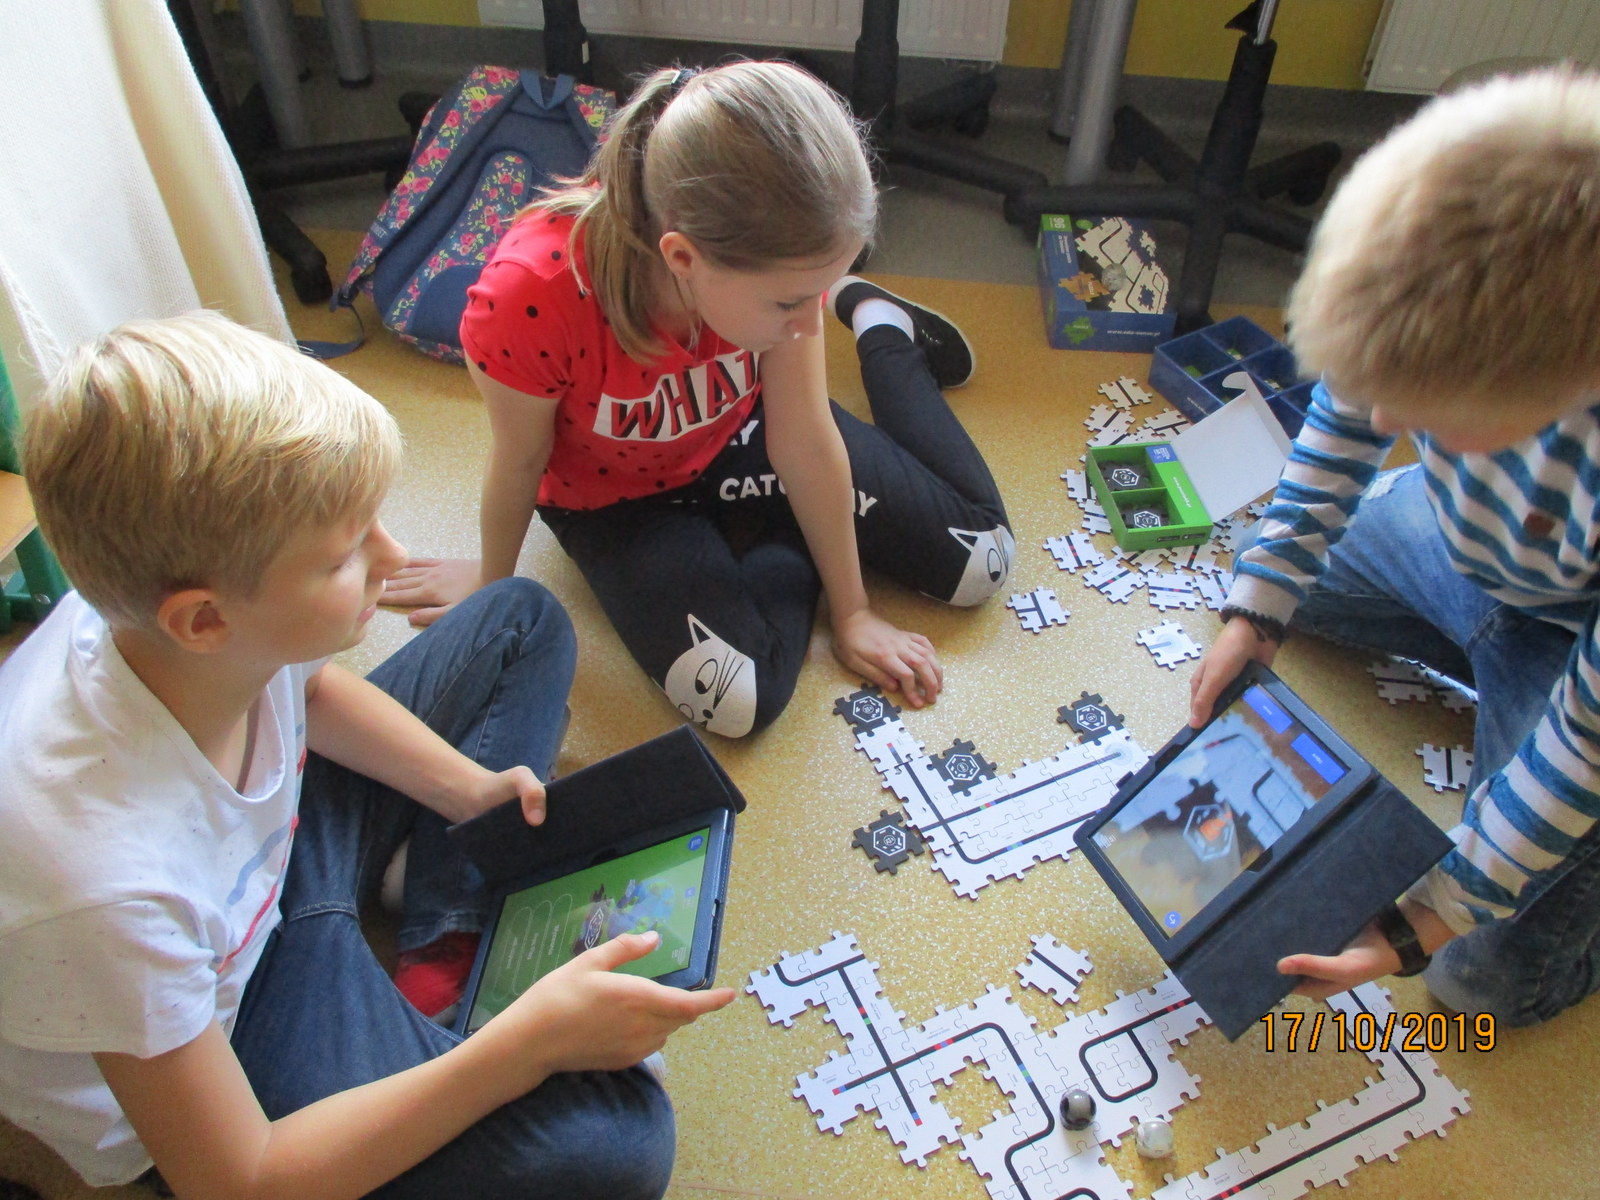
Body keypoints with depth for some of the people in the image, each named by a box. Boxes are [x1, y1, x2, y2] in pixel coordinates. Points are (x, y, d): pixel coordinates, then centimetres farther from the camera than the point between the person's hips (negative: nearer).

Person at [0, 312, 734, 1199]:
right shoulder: (106, 883, -42)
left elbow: (309, 686, 3)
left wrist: (465, 787, -9)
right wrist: (529, 1043, -33)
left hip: (262, 855, 7)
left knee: (522, 619, 10)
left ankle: (450, 927, 4)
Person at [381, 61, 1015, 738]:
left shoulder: (772, 254, -30)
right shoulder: (530, 297, -39)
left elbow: (804, 443, -18)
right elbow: (520, 464, -19)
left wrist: (851, 615, -8)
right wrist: (492, 583, 2)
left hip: (739, 435, 3)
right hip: (614, 497, -2)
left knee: (982, 561, 3)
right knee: (735, 700, -26)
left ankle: (880, 328, 24)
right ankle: (788, 543, 7)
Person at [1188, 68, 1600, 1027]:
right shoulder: (1451, 330, -32)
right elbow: (1346, 416, -8)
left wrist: (1430, 917, -20)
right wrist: (1256, 610, -5)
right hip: (1458, 530, 5)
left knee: (1498, 975, -4)